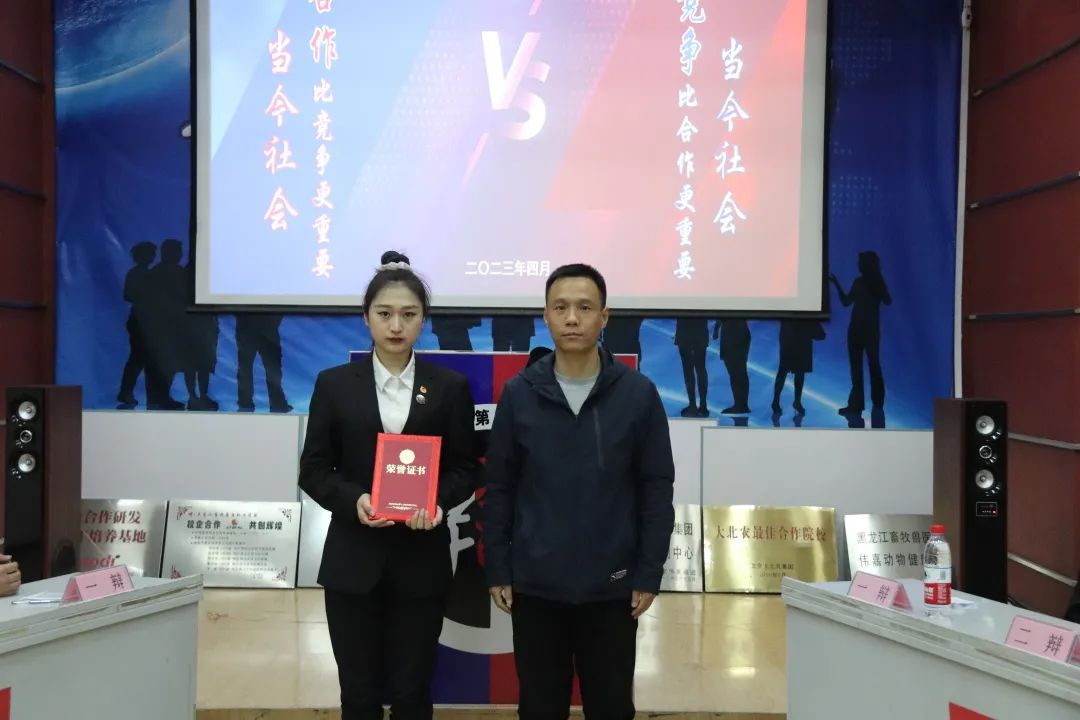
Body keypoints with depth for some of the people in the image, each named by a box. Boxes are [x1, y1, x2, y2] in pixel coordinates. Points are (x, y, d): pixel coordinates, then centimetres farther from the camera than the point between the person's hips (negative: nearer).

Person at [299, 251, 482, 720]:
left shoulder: (450, 387, 2)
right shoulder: (335, 384, 2)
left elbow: (466, 469, 4)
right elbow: (313, 470, 2)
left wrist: (438, 500, -16)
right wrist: (353, 499, -17)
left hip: (421, 561, 0)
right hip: (353, 560, 0)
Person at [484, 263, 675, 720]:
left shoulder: (638, 394, -5)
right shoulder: (519, 394, -3)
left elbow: (657, 489, -1)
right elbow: (500, 488, 2)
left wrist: (650, 573, -3)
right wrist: (497, 570, 0)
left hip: (612, 585, 0)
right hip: (535, 584, 1)